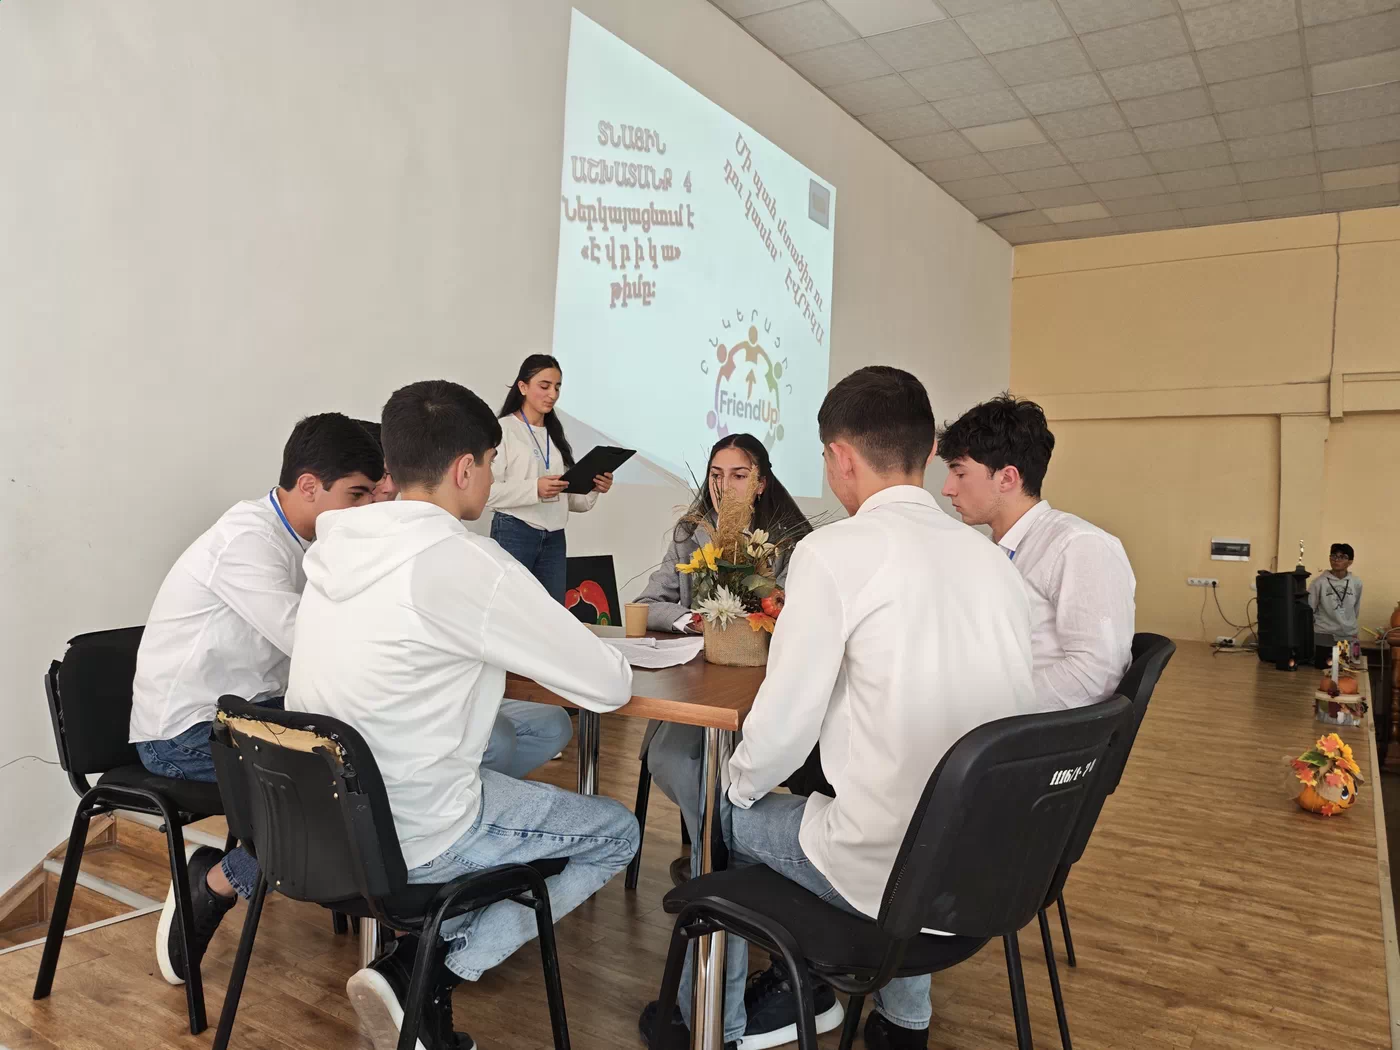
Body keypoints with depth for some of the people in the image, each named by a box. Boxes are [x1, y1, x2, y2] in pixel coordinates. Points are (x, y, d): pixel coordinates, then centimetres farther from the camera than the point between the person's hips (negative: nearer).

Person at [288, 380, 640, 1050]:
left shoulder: (338, 543, 1)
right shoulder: (463, 562, -22)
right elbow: (611, 686, -16)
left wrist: (528, 641, 10)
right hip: (409, 840, -7)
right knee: (618, 831, 11)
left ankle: (418, 947, 14)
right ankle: (430, 975, -1)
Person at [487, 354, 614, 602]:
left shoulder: (555, 435, 14)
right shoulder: (503, 430, -6)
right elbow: (486, 491, -14)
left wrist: (593, 489, -4)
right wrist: (534, 489, -24)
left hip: (554, 538, 6)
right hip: (513, 534, -6)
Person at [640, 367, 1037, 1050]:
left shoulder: (833, 552, -15)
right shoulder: (990, 557, 4)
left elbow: (783, 723, -13)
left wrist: (741, 783, 8)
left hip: (889, 872, -6)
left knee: (726, 810, 18)